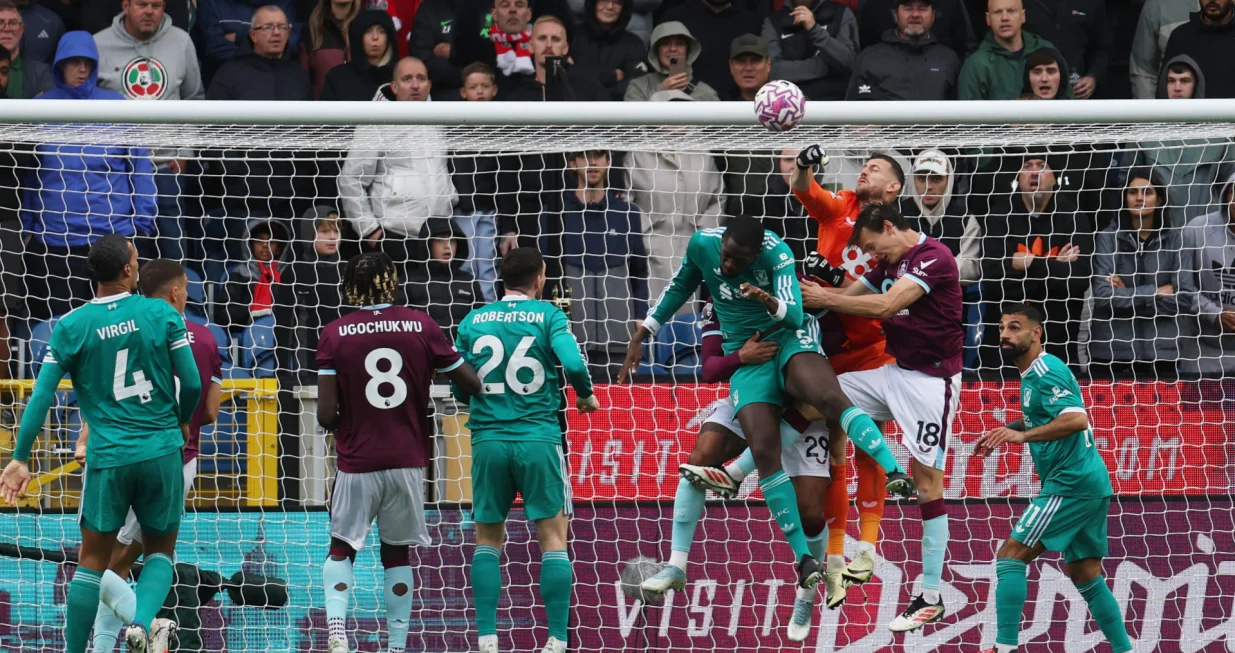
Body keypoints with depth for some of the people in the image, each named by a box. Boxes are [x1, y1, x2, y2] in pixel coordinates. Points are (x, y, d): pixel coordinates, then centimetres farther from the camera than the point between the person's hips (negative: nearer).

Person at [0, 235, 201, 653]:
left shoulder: (72, 327, -1)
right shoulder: (162, 315, -2)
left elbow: (41, 397, -3)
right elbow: (192, 385, -1)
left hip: (109, 457, 0)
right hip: (162, 452, 0)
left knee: (92, 560, 8)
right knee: (161, 551, 14)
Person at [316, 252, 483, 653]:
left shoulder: (334, 334, -6)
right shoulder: (420, 326, -3)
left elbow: (325, 415, -8)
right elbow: (473, 384, 1)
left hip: (357, 465, -1)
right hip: (407, 461, 1)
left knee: (342, 548, 12)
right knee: (397, 553, 14)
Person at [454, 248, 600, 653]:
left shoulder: (473, 322, 7)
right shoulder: (548, 316, -2)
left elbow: (459, 389, 10)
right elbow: (573, 364, -15)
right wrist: (586, 397, 4)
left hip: (488, 440, 3)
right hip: (538, 439, -3)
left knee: (488, 539, 12)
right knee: (553, 538, 2)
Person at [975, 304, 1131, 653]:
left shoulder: (1046, 372, -13)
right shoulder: (1033, 374, 17)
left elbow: (1076, 419, -27)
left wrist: (1023, 436, -32)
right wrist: (1005, 431, 18)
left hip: (1070, 481, -10)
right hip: (1092, 482, 10)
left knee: (1011, 556, -11)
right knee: (1086, 575, 16)